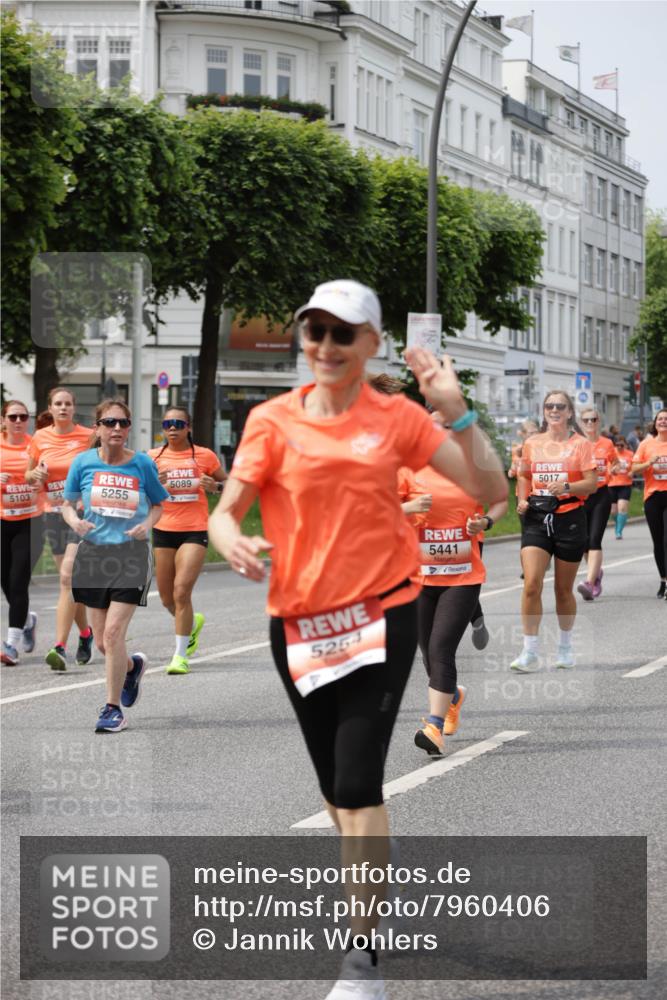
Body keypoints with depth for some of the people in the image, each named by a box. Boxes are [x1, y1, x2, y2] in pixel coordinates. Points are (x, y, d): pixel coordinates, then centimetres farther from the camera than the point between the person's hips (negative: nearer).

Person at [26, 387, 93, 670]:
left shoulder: (88, 436, -5)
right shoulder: (40, 438, 4)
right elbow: (29, 475, 16)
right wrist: (36, 474, -6)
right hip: (54, 515, 4)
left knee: (68, 578, -16)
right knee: (72, 582, 11)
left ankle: (60, 647, -20)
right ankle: (85, 633, 34)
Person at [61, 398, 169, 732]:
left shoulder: (142, 464, -4)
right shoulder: (84, 462, -1)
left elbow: (158, 504, 9)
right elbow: (67, 504, 10)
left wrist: (146, 524, -11)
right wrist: (75, 522, -12)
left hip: (131, 554, -3)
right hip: (93, 552, 3)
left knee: (113, 633, -14)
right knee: (102, 640, 8)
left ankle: (113, 708, -2)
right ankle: (132, 666, 43)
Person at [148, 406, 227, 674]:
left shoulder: (205, 456, 1)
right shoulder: (153, 457, 3)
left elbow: (228, 483, 14)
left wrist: (216, 486, -8)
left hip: (195, 531, -3)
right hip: (163, 531, 3)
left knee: (181, 592, -16)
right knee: (167, 598, 11)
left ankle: (180, 655, -9)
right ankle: (193, 623, 44)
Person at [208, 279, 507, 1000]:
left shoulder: (396, 418, -1)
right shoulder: (274, 420, -1)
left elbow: (489, 489, -3)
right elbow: (224, 512, -2)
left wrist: (454, 411, -15)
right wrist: (233, 542, -26)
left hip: (380, 616, -2)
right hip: (298, 622, 2)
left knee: (358, 783, -13)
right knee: (336, 787, 15)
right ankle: (372, 902, 38)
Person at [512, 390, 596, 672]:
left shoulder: (580, 444, 0)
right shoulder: (532, 443, 9)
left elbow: (592, 483, -5)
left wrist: (567, 486, -22)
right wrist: (522, 499, 4)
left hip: (569, 518, -2)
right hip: (536, 518, 2)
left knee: (564, 588, 8)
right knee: (531, 583, -13)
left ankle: (565, 647, 28)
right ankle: (529, 653, -11)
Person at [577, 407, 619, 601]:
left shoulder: (607, 444, 4)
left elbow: (616, 463, 20)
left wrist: (613, 470, -2)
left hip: (601, 495, -1)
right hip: (580, 495, 2)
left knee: (594, 540, -14)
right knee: (583, 540, 9)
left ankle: (589, 582, -22)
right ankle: (596, 572, 37)